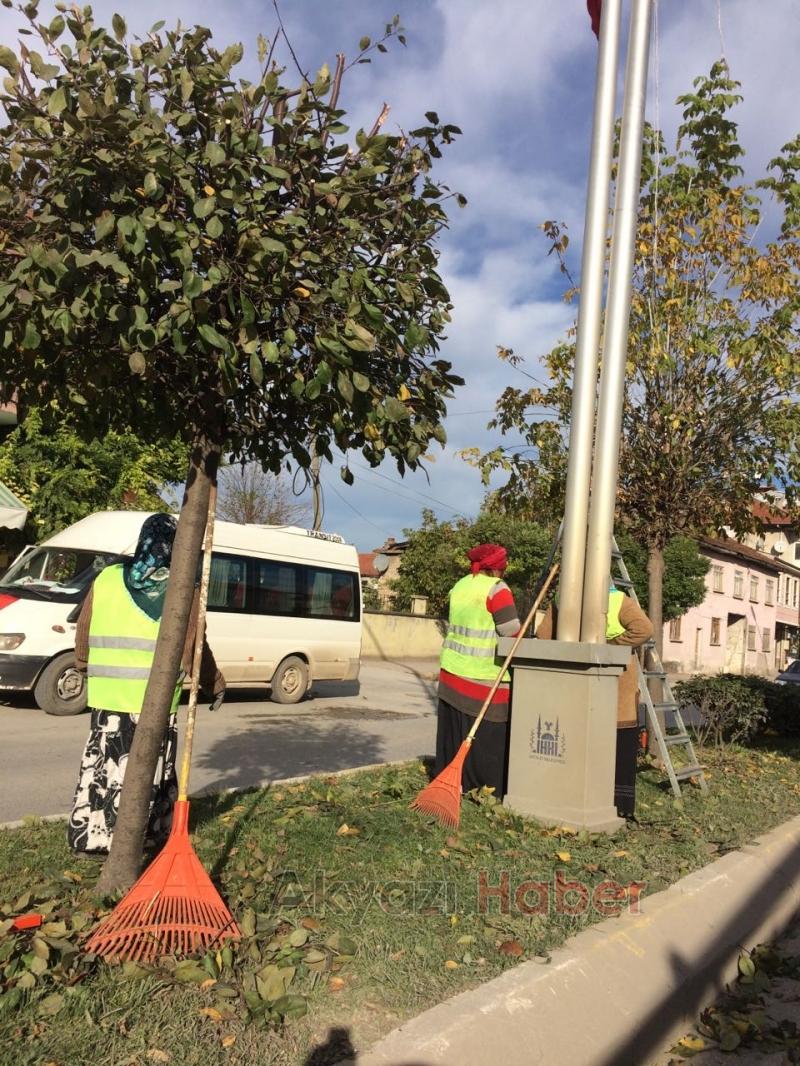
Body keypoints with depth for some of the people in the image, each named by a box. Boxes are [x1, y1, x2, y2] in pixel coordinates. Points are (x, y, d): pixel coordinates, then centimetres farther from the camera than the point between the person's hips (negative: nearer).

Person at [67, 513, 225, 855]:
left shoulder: (106, 579, 3)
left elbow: (83, 637, 10)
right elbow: (192, 650, -4)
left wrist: (88, 668, 29)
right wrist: (216, 685, 11)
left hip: (107, 695, 3)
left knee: (101, 763, 14)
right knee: (149, 769, 9)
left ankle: (88, 834, 20)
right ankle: (152, 833, 17)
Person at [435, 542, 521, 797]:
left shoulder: (459, 586, 12)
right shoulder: (497, 589, -11)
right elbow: (513, 634, -11)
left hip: (452, 671, 7)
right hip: (484, 678, -7)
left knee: (454, 733, 11)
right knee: (489, 736, 0)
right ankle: (492, 792, 4)